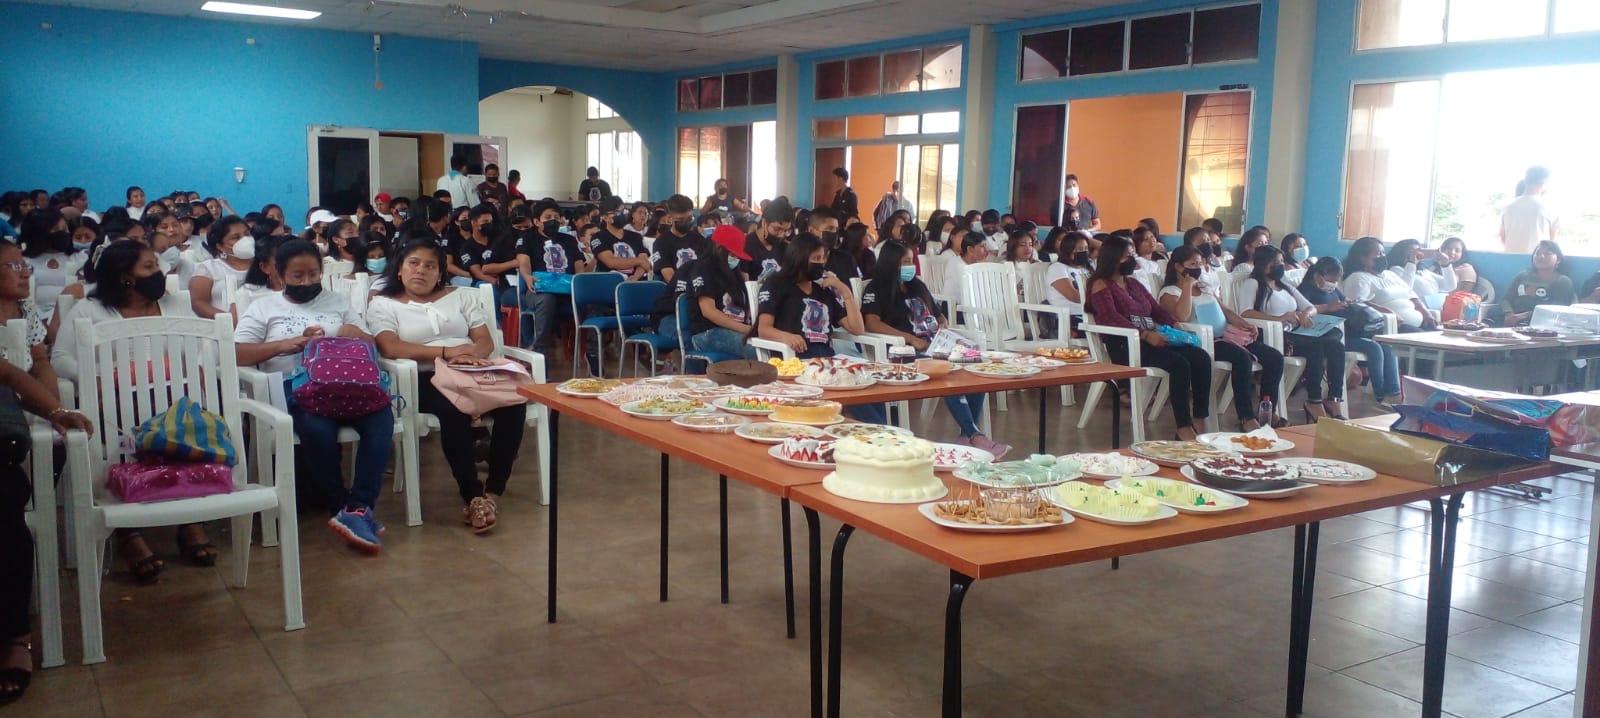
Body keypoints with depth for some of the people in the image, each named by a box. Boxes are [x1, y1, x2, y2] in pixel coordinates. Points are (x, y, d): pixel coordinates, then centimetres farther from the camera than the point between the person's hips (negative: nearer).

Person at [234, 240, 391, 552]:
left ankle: (357, 508, -33)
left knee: (382, 415, -31)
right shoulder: (263, 307, 16)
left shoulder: (338, 301, 24)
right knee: (317, 427, -37)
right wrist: (285, 344, -11)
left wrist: (356, 334, -3)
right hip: (294, 389, -2)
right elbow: (235, 354, 3)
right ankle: (339, 506, -16)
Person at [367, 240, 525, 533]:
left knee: (513, 402, -28)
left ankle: (494, 490, -17)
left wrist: (470, 352, -13)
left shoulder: (460, 295, 21)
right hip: (424, 380, -3)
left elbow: (486, 341, 12)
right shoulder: (383, 304, 11)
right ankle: (473, 495, -29)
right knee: (454, 409, -38)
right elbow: (391, 348, -7)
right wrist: (447, 351, -15)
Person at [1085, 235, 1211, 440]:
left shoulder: (1133, 283, 27)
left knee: (1201, 358, -14)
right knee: (1179, 363, -30)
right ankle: (1183, 428, -28)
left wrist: (1176, 324, 3)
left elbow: (1157, 308, 24)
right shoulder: (1101, 285, 2)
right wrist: (1145, 334, -24)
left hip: (1152, 340, 8)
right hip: (1123, 346, -8)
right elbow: (1111, 318, -13)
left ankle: (1199, 421, -13)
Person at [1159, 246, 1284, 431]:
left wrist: (1245, 323, 6)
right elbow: (1182, 316, -17)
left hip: (1226, 335, 9)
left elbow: (1226, 310, 25)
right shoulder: (1170, 292, 3)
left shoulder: (1205, 289, 28)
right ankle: (1246, 419, -34)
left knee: (1275, 357, -8)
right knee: (1242, 356, -35)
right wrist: (1187, 286, -10)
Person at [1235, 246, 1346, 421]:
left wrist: (1306, 314, -2)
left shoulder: (1286, 286, 29)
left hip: (1295, 336, 8)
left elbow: (1312, 307, 24)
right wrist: (1280, 318, -23)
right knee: (1315, 346, -30)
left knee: (1336, 345, -18)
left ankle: (1334, 401, -23)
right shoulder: (1251, 284, 4)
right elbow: (1246, 313, -13)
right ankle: (1314, 403, -24)